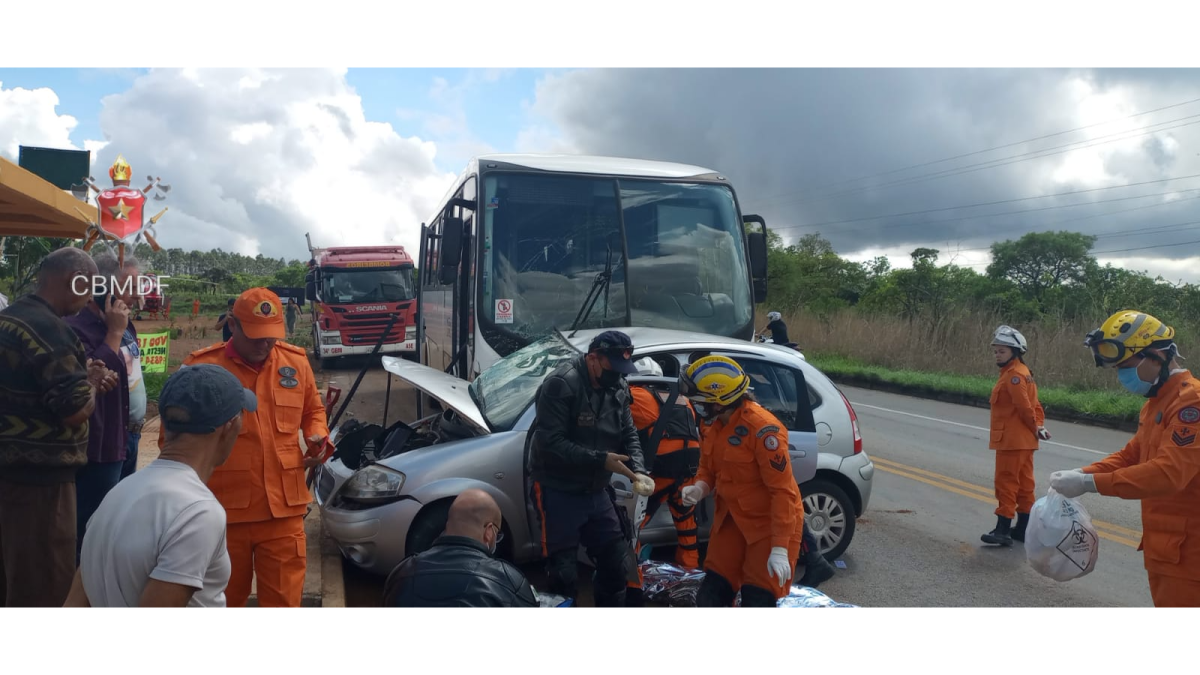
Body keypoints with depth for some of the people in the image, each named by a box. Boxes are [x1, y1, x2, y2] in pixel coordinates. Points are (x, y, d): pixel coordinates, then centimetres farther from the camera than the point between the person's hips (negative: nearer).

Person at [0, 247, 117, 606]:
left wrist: (82, 377, 9)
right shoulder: (49, 328, -21)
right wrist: (90, 382, -4)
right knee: (44, 588, 2)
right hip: (39, 477, -10)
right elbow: (76, 411, -23)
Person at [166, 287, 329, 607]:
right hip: (222, 511, -1)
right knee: (225, 600, 17)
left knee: (284, 599, 9)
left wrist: (317, 437, -1)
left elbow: (313, 410, 19)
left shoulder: (296, 361, 4)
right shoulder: (200, 366, -6)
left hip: (283, 509, 2)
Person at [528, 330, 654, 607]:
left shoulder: (618, 388, 3)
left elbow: (629, 436, 7)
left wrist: (638, 471, -11)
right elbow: (550, 442, -26)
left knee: (617, 564, 15)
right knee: (563, 573, 2)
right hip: (559, 493, -7)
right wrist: (600, 460, -28)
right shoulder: (561, 384, -21)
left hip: (597, 492, 7)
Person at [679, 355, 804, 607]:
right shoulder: (714, 423, -1)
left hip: (768, 524, -8)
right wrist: (699, 487, -12)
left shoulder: (763, 429, -28)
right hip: (732, 519, 8)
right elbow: (709, 466, 12)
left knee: (758, 602, -4)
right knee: (710, 595, 11)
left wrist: (780, 548, -26)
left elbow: (783, 491, -26)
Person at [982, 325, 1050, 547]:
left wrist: (1035, 427, -6)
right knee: (1023, 483, 13)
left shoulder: (1013, 375, -17)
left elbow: (1026, 407, -20)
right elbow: (1035, 405, 14)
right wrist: (1039, 426, 3)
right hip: (1024, 440, 10)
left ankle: (1003, 529, -7)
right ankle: (1023, 527, 21)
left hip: (1011, 440, -10)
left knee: (1006, 482, -8)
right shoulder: (1023, 372, 15)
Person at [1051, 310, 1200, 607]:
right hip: (1163, 545, 10)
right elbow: (1130, 455, 15)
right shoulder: (1155, 403, 13)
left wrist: (1089, 483, -28)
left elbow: (1168, 473, -30)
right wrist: (1081, 473, -2)